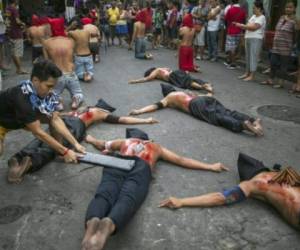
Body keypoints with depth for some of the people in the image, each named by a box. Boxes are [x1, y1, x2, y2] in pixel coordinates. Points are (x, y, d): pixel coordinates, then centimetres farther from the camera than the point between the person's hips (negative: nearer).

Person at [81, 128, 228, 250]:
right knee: (127, 200, -28)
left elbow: (100, 145, 57)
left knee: (104, 194, -24)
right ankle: (109, 225, -62)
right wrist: (210, 167, 38)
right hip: (141, 169, -1)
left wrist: (90, 139, 80)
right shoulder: (156, 147, 40)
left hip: (117, 164, 2)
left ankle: (92, 222, -58)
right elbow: (181, 160, 35)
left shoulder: (124, 141, 42)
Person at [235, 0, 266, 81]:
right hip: (248, 38, 8)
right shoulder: (253, 16, 17)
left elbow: (254, 27, -19)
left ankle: (252, 76, -6)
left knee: (253, 57, -8)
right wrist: (239, 25, -2)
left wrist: (242, 25, -15)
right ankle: (247, 73, 18)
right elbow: (248, 26, 13)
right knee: (248, 56, 11)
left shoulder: (262, 18, -9)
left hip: (256, 39, -8)